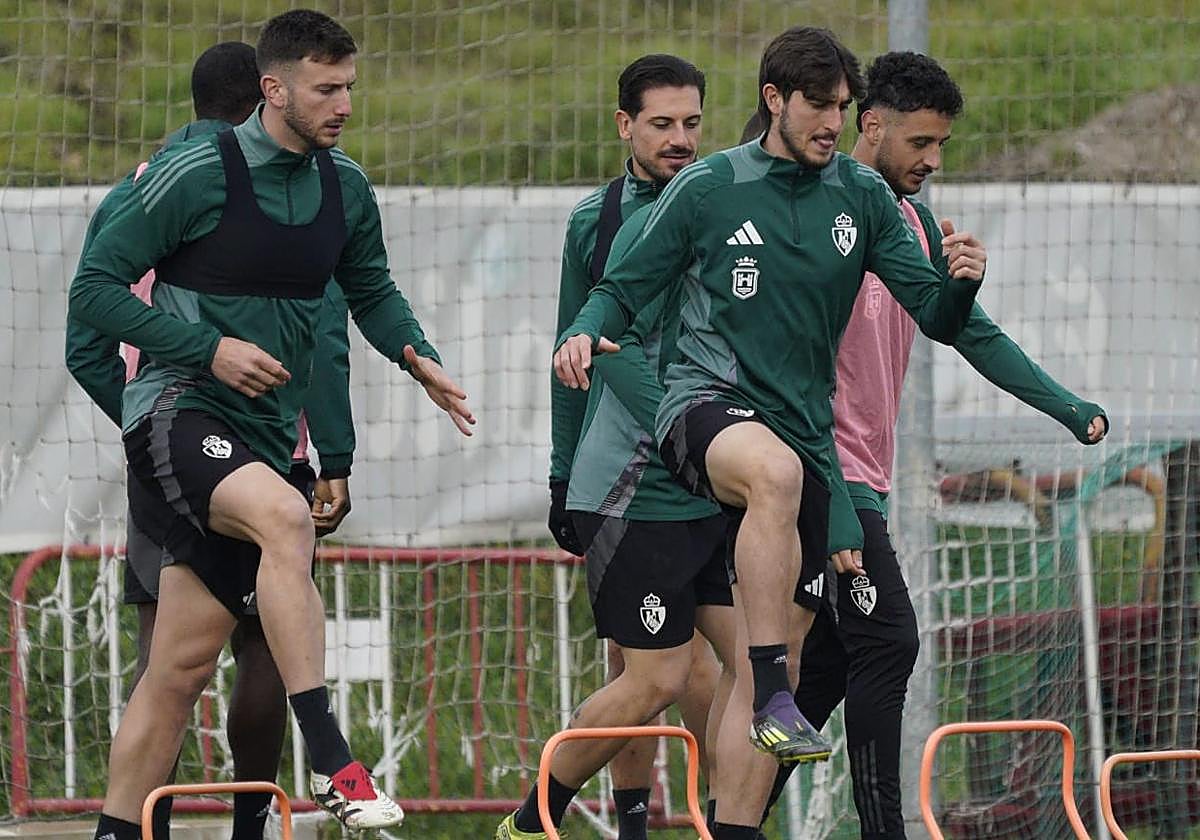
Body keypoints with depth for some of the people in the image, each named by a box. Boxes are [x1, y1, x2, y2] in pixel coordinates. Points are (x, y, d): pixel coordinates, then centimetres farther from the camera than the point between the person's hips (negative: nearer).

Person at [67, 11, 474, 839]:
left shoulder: (344, 187, 7)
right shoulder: (196, 176, -11)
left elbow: (372, 292, 23)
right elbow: (95, 287, -9)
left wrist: (420, 358, 2)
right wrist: (209, 349, -17)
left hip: (263, 435, 7)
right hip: (179, 411, -7)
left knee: (182, 667, 6)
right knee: (284, 516, -35)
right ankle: (331, 762, -39)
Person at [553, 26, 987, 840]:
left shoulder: (862, 195, 8)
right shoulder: (707, 188, 0)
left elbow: (935, 318, 6)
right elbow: (624, 289, 6)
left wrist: (959, 285, -17)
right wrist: (583, 335, -16)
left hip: (804, 429, 4)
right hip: (706, 403, -4)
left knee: (765, 669, 2)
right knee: (775, 471, -41)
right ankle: (775, 702, -42)